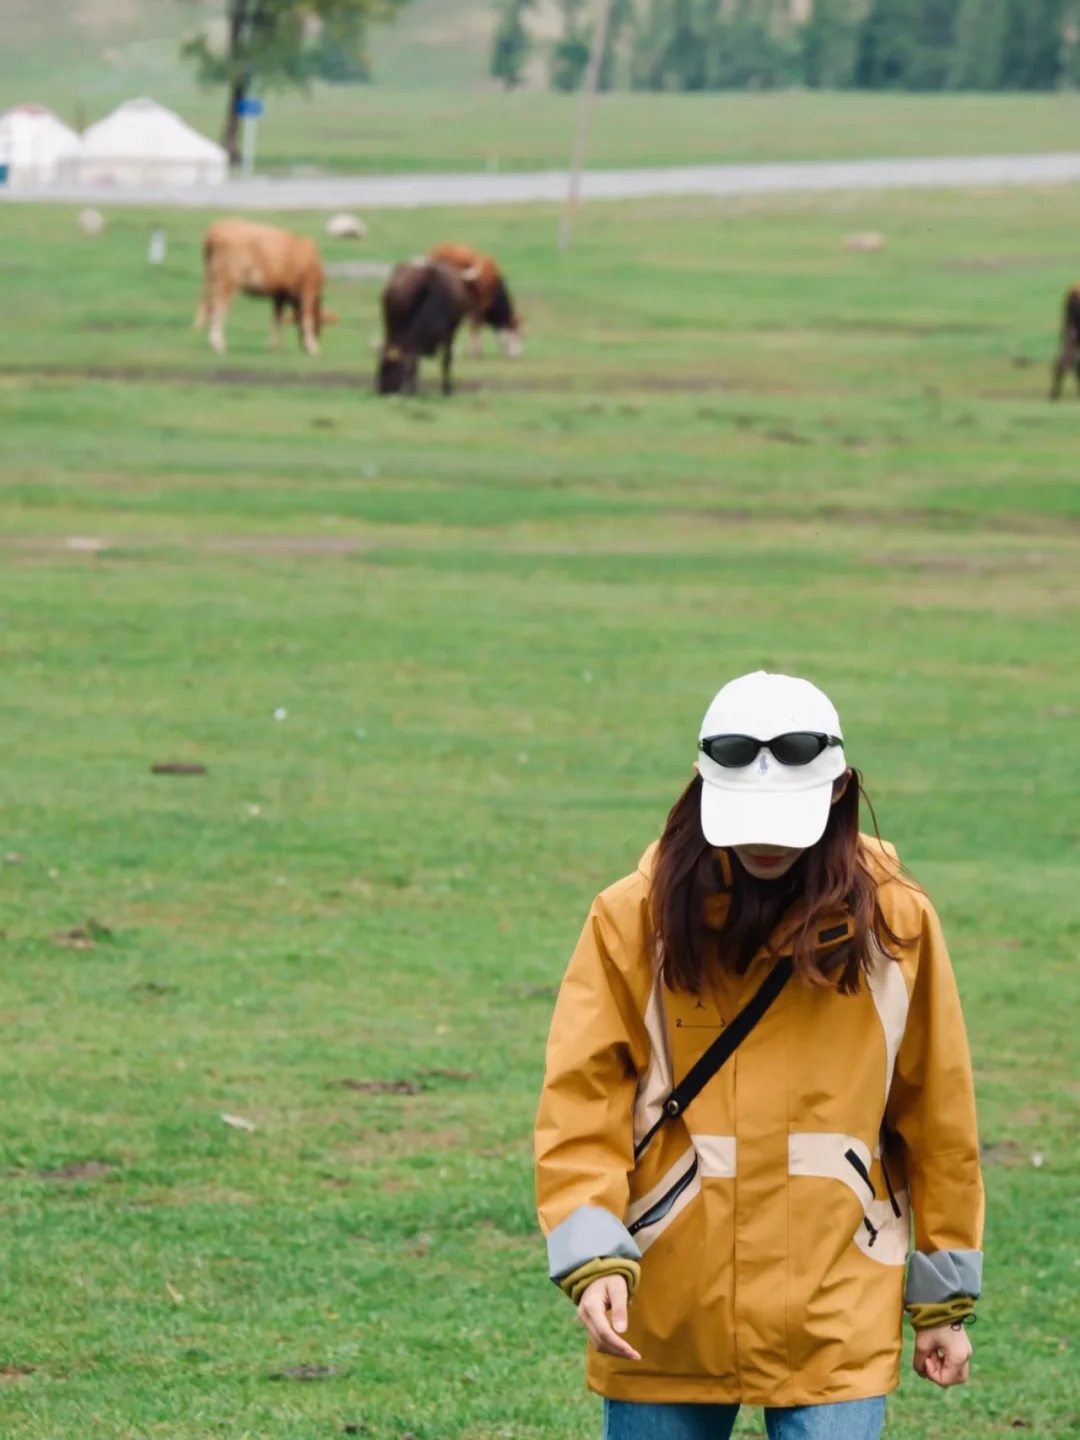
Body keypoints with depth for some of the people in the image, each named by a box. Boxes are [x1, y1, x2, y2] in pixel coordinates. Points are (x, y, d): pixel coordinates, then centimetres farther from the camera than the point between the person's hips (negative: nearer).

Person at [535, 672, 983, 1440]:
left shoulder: (894, 920, 0)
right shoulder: (638, 915, -4)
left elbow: (937, 1117, 7)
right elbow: (582, 1097, -7)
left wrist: (945, 1297, 10)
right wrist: (593, 1255, -20)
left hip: (835, 1318, 0)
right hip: (663, 1315, 0)